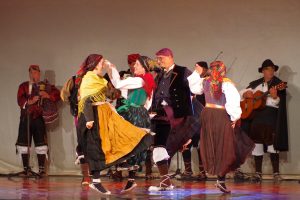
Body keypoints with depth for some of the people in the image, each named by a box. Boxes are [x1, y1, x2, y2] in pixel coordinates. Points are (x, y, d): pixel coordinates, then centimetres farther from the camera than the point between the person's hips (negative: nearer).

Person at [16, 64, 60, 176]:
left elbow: (57, 95, 0)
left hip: (39, 118, -1)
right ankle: (26, 168, 10)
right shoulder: (23, 86, 11)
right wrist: (30, 101, -22)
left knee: (41, 143, -5)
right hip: (25, 118, 1)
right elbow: (20, 100, -3)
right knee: (24, 143, 1)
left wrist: (48, 96, -19)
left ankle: (41, 169, 0)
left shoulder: (45, 86, 9)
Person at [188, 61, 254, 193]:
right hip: (221, 116, -6)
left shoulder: (205, 81, 5)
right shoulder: (227, 84, -12)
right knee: (224, 148, -1)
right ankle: (221, 180, -3)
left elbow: (194, 88, 24)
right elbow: (233, 102, -18)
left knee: (211, 146, 20)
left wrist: (197, 73, 31)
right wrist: (234, 117, -8)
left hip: (207, 114, 6)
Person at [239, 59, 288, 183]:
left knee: (272, 144, -9)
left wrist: (274, 97, -35)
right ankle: (258, 173, 10)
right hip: (255, 115, 5)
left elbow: (278, 102, -14)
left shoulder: (278, 84, 0)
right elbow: (241, 93, 19)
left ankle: (276, 173, -6)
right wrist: (246, 94, -3)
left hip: (271, 115, -5)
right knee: (257, 144, 5)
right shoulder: (255, 84, 14)